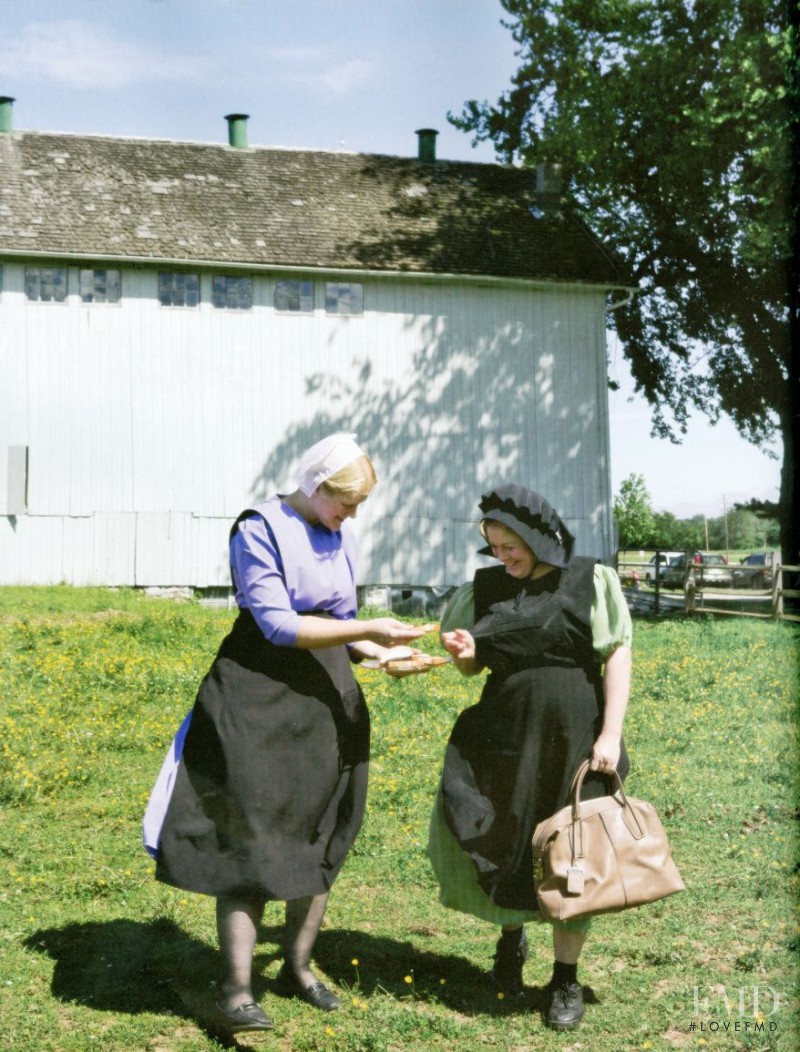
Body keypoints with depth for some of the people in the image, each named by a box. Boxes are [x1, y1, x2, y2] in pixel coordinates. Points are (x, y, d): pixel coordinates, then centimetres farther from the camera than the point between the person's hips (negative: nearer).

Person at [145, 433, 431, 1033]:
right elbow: (278, 624, -19)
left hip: (328, 701, 7)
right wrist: (370, 629, -22)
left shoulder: (341, 537, 11)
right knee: (250, 836, -9)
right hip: (261, 697, -7)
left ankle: (298, 967, 23)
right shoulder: (260, 529, -11)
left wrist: (382, 652, -2)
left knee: (320, 836, 9)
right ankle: (237, 990, -8)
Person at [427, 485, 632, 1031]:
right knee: (493, 841, -2)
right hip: (505, 735, 3)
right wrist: (465, 652, -9)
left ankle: (566, 978, 18)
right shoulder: (487, 588, 7)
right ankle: (511, 935, 29)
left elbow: (618, 657, -5)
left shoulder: (591, 581, -3)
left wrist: (611, 733, -12)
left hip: (575, 738, -3)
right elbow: (472, 666, 15)